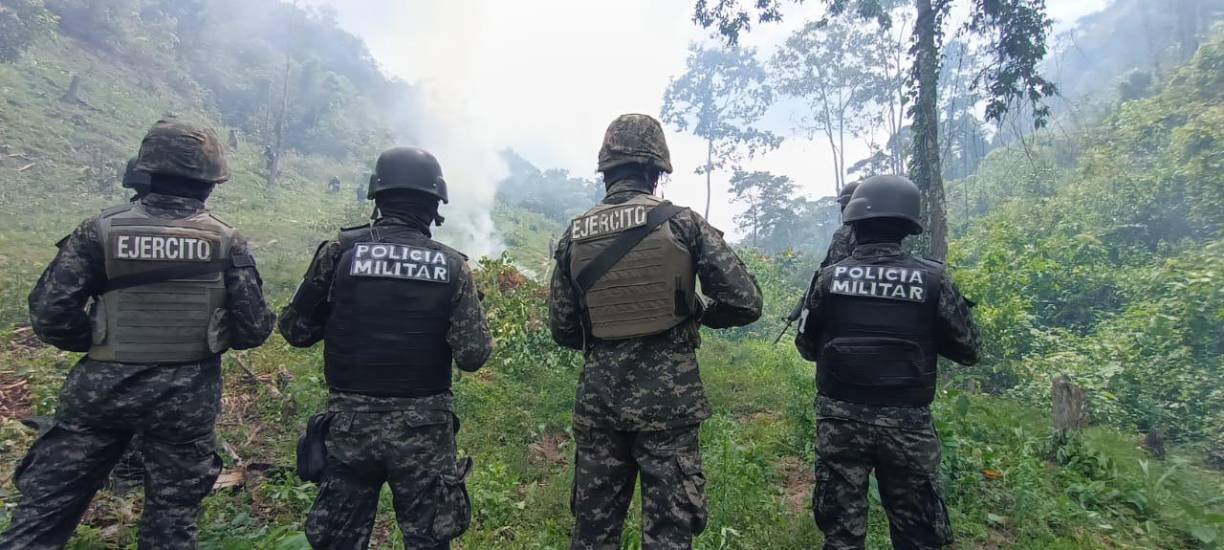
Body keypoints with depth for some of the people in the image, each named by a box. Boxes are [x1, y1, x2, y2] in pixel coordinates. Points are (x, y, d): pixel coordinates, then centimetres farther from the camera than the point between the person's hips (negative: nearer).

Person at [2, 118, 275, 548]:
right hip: (188, 396, 0)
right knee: (172, 512, 14)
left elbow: (49, 315, -8)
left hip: (101, 389, 0)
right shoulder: (227, 241, -8)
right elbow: (254, 329, -8)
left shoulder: (101, 231, -7)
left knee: (46, 504, 18)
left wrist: (97, 343, 11)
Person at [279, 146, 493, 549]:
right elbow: (473, 355, -11)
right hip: (423, 425, 0)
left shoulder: (340, 251, -7)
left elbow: (295, 330, 0)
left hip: (350, 422, 1)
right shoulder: (451, 265, -7)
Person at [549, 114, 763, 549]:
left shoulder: (574, 235, 3)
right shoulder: (681, 222, -5)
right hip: (667, 401, -3)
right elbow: (745, 303, -7)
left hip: (598, 401, 4)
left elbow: (562, 331, 7)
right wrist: (700, 314, 11)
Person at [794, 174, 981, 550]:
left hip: (840, 418, 0)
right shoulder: (932, 278, -7)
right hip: (907, 421, 0)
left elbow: (807, 347, 5)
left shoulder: (829, 278, -6)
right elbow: (968, 351, 3)